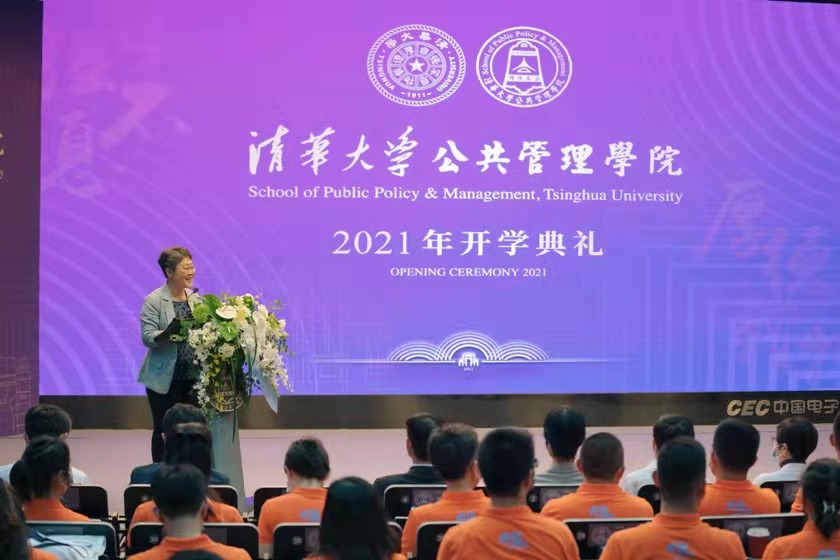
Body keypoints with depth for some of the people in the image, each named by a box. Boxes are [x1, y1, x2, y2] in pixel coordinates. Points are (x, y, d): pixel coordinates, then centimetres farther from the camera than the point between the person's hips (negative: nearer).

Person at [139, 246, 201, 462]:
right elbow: (147, 337, -16)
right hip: (164, 378, -5)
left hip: (193, 377, 5)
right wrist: (168, 332, -33)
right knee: (163, 431, 4)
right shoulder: (154, 301, -8)